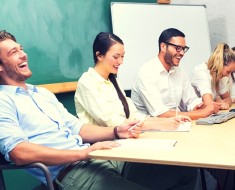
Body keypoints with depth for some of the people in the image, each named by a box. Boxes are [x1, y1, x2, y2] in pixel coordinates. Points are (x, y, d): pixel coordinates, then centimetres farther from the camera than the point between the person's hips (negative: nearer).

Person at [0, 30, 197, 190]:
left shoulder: (43, 93, 22)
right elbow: (18, 152, -18)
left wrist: (116, 132, 1)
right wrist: (83, 153, -21)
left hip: (102, 159, 8)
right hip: (69, 171, -8)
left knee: (185, 172, 0)